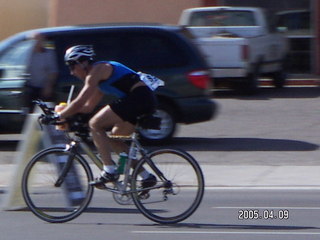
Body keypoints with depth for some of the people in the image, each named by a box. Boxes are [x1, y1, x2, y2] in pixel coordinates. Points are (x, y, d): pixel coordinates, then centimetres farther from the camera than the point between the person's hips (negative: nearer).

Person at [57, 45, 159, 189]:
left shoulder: (96, 70, -7)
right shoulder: (99, 75, 24)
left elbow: (79, 103, -12)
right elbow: (88, 107, 29)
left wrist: (58, 117, -3)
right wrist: (65, 111, 21)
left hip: (138, 96, -10)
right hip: (146, 100, 10)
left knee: (95, 124, -8)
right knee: (113, 139, 17)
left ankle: (109, 171, -11)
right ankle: (146, 176, 15)